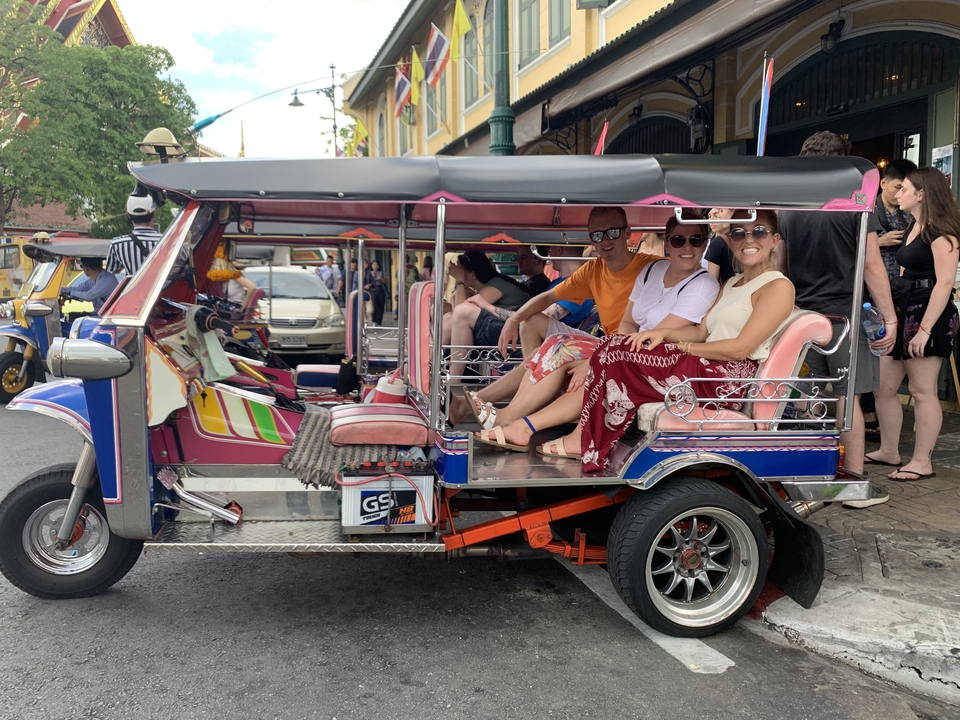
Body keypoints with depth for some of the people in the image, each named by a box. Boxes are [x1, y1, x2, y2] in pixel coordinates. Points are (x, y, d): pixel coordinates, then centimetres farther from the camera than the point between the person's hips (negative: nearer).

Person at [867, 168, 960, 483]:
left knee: (922, 392, -2)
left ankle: (922, 462, 8)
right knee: (883, 387, 10)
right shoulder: (913, 228, 16)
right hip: (904, 312, 9)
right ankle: (889, 451, 22)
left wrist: (924, 329, -22)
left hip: (928, 316, -9)